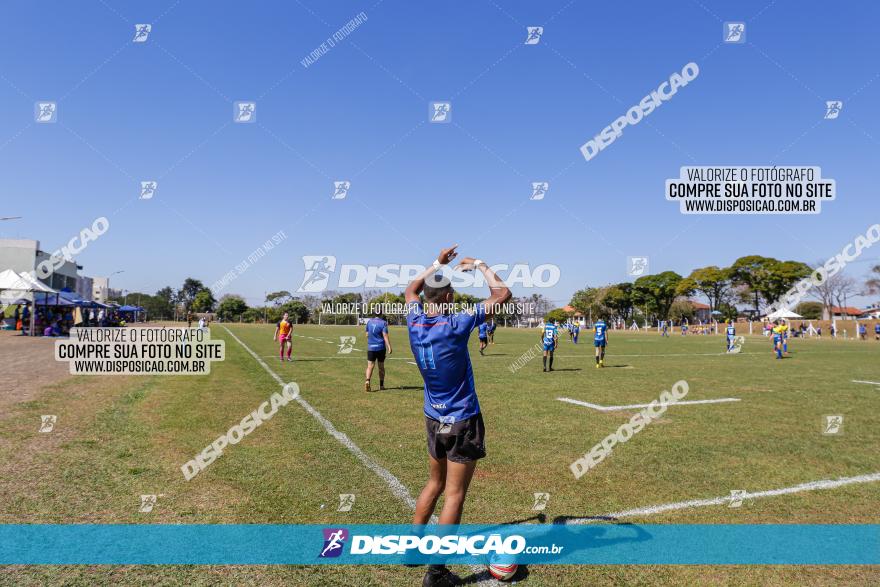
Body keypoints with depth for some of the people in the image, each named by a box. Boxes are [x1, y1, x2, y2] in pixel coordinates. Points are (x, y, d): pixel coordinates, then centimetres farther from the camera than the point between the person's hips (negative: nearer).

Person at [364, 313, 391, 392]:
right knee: (381, 366, 10)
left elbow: (367, 334, 12)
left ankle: (367, 381, -23)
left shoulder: (369, 321, 5)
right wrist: (389, 347, -16)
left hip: (371, 347, 2)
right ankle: (381, 385, 18)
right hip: (381, 347, -2)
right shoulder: (383, 322, -8)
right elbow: (385, 336, -15)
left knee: (370, 366, 0)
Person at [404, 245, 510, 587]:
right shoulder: (456, 325, -20)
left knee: (435, 484, 23)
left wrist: (438, 264, 22)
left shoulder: (415, 323, -5)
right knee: (454, 495, 2)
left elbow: (412, 289, 19)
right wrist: (479, 266, 1)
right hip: (463, 421, -6)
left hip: (433, 419, 6)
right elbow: (502, 294, -12)